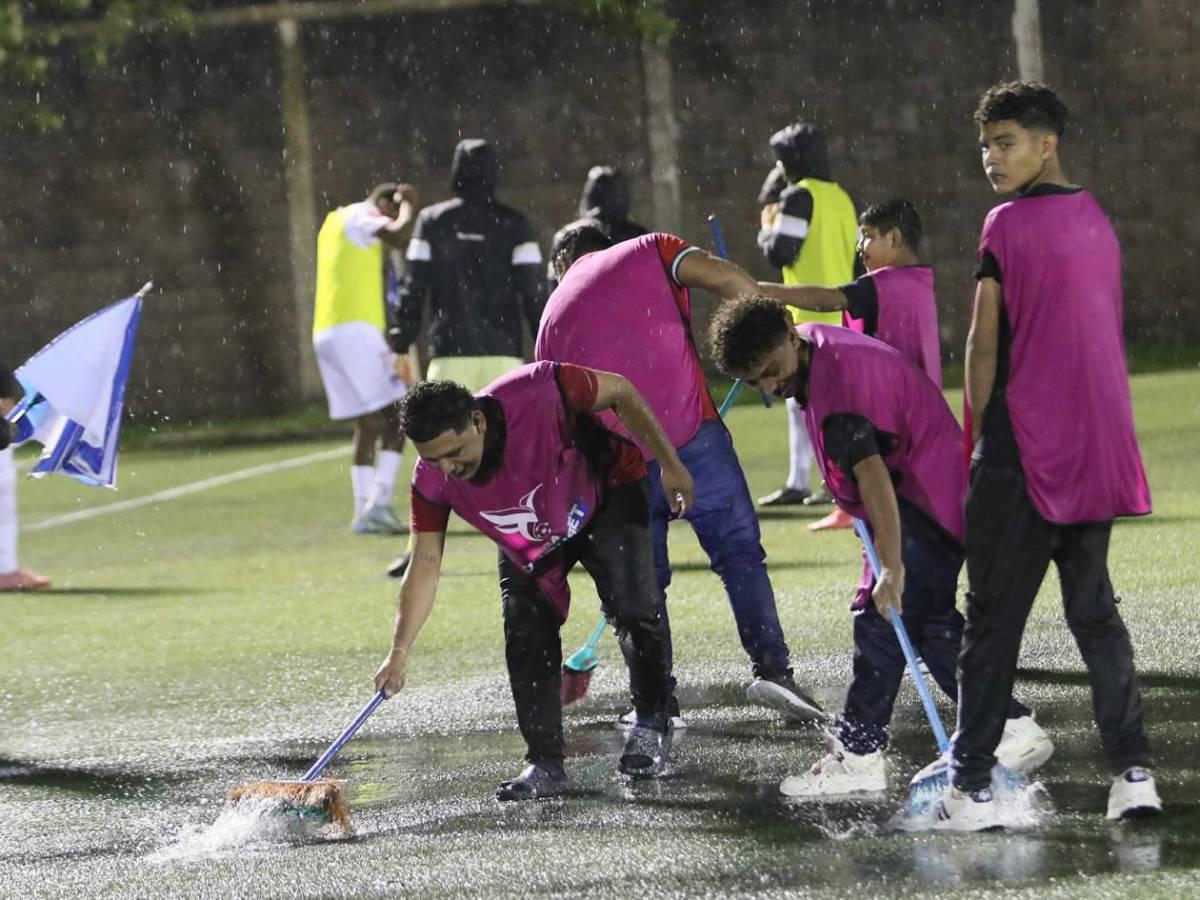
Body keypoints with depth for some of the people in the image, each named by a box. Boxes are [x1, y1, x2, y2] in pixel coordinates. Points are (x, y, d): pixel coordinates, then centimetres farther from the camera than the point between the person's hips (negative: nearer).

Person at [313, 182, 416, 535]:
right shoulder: (360, 217, -4)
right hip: (355, 330, -9)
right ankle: (379, 503, -19)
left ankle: (364, 512, 6)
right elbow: (398, 235, -20)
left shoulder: (336, 221, 25)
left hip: (327, 334, 9)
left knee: (368, 424, 11)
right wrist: (407, 204, -3)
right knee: (395, 417, -9)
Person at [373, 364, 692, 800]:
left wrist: (669, 465, -13)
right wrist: (400, 652, -26)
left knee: (632, 607, -15)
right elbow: (425, 564, -18)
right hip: (527, 545, 3)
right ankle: (545, 764, 2)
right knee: (526, 638, -9)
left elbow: (620, 392, -22)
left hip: (608, 498, -3)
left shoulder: (538, 392, -40)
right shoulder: (432, 480, -27)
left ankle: (651, 721, 10)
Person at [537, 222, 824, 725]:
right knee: (738, 551, 2)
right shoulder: (647, 252, 15)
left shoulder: (553, 315, 22)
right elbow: (722, 277, -5)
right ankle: (771, 668, -11)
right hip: (689, 432, -2)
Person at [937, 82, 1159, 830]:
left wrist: (976, 430, 1)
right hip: (1099, 449, 7)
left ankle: (973, 787, -2)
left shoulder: (1010, 225, -10)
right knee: (1095, 610, 12)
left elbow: (984, 344, -11)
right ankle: (1134, 769, 2)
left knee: (994, 620, -1)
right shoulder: (1098, 221, 12)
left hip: (1024, 453, -6)